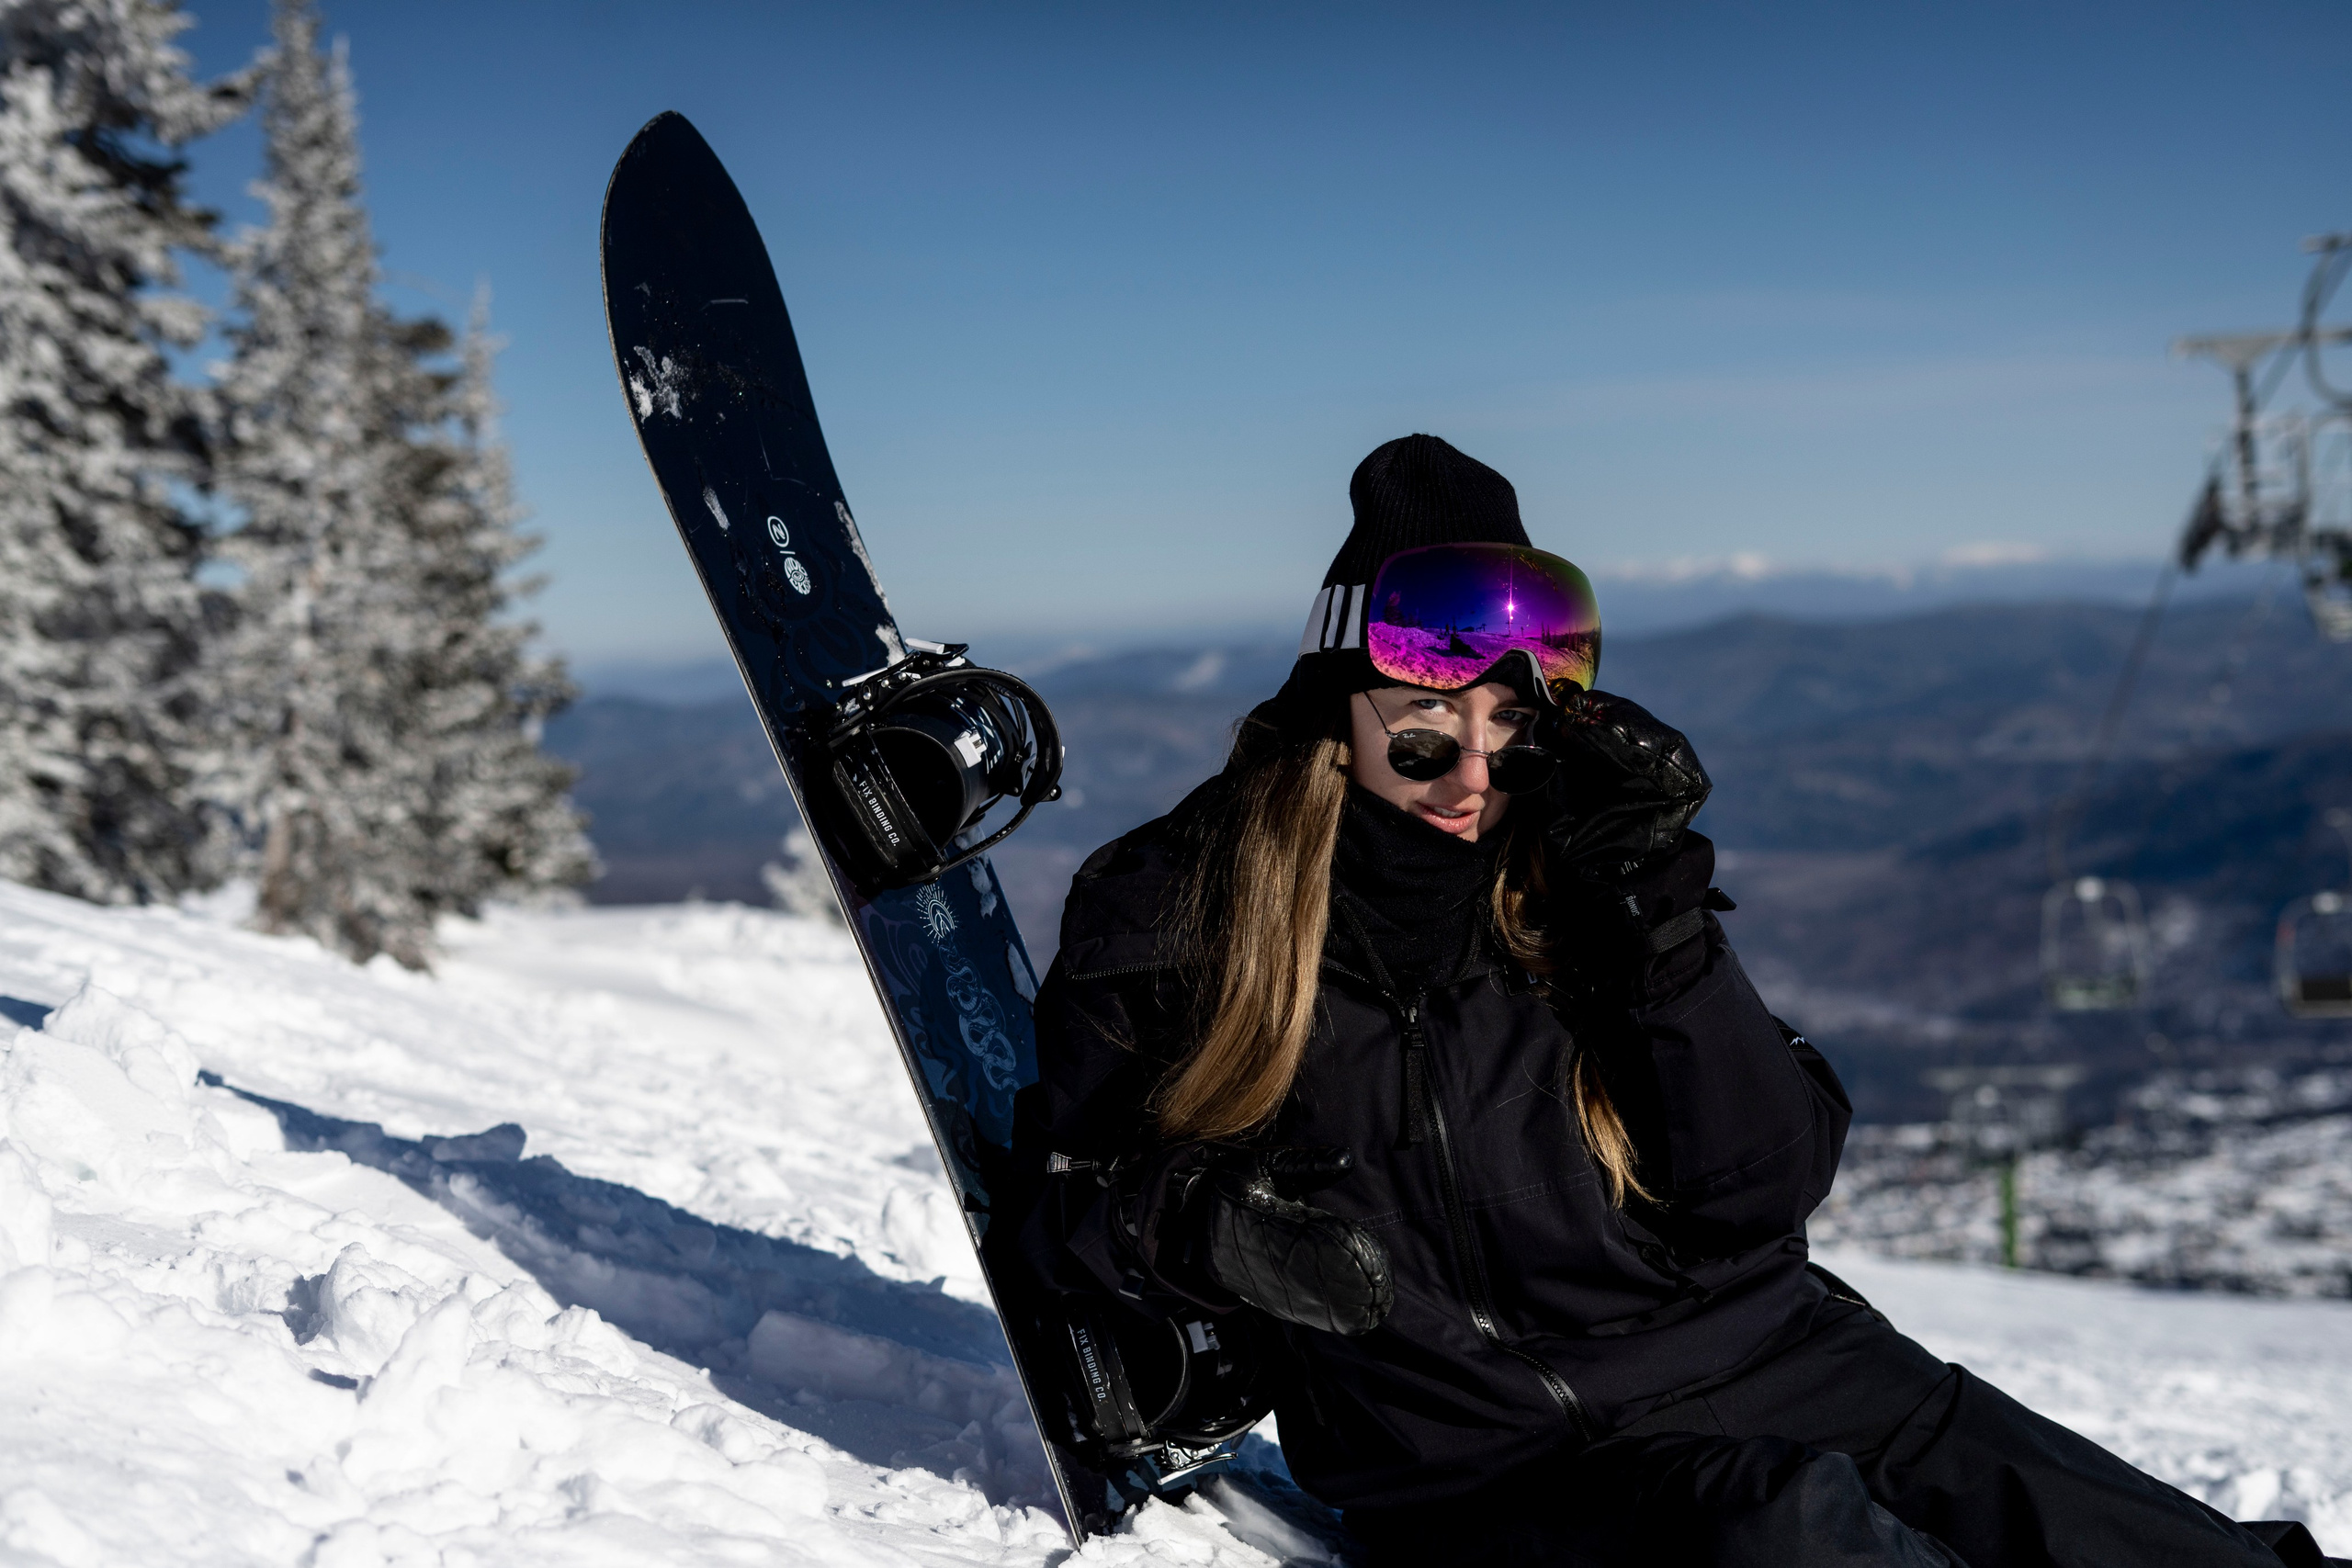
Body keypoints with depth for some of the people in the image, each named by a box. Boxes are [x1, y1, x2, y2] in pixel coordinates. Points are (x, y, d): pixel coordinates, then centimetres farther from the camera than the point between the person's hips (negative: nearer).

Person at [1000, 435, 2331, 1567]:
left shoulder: (1570, 874, 3)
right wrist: (1201, 1229, -15)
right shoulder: (1175, 913, -3)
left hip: (1755, 1358, 3)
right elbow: (1059, 1196, 7)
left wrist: (1658, 919, -14)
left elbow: (1769, 1189, -2)